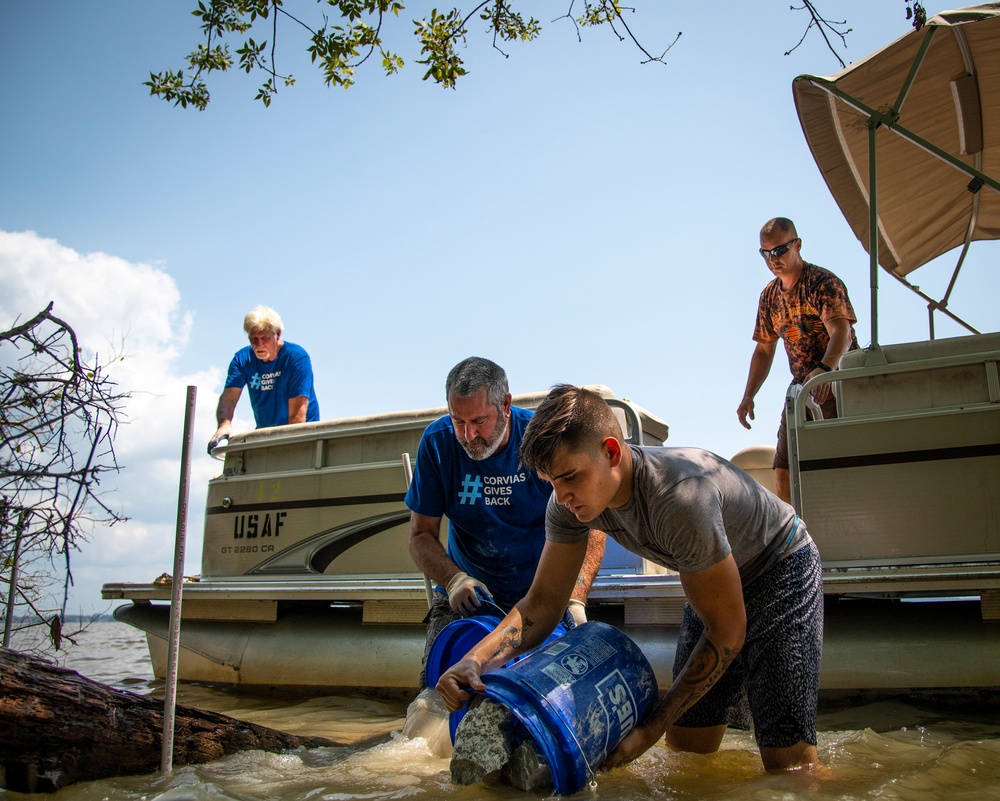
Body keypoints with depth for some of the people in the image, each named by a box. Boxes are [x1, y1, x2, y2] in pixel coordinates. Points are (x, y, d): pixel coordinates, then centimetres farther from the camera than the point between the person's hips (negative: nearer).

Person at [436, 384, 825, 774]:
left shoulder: (679, 497, -40)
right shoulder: (570, 500, -18)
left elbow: (727, 633, -29)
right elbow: (542, 603, -12)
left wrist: (651, 727, -26)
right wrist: (474, 660, -30)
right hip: (717, 576, 6)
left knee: (788, 762, -12)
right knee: (684, 748, 7)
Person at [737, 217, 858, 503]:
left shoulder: (823, 282, -13)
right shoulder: (769, 296, 9)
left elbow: (841, 332, -28)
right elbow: (764, 350, 15)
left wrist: (824, 369, -47)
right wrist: (748, 397, 5)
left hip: (837, 385, -7)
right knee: (783, 471, 3)